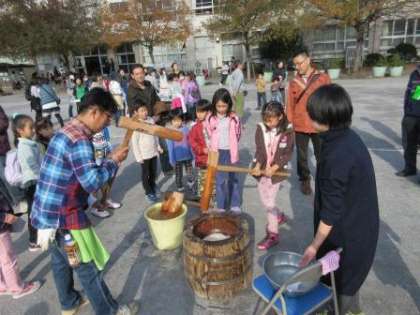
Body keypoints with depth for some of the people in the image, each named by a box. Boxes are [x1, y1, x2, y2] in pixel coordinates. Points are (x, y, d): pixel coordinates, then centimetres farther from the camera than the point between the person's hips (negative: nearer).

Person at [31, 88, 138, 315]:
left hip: (48, 212, 10)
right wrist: (113, 161, -13)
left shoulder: (67, 131, 9)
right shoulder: (79, 139, -22)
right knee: (89, 268, 6)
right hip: (64, 216, -10)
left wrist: (108, 161, 7)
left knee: (60, 261, 26)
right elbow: (92, 182, -25)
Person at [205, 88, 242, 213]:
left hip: (230, 152, 0)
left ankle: (235, 204, 26)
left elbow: (237, 134, 6)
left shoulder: (234, 118, -7)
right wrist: (214, 146, 9)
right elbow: (209, 134, 6)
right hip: (217, 152, 0)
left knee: (232, 178, 13)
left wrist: (232, 146, 10)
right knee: (220, 180, 6)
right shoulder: (210, 118, -6)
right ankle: (221, 206, 18)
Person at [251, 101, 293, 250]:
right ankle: (279, 216, 44)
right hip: (261, 169, 4)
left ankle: (272, 234, 14)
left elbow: (287, 154, -11)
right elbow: (259, 150, -6)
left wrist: (274, 168, -21)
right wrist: (257, 166, -20)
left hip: (276, 171, -4)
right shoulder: (260, 128, -5)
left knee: (270, 202, 0)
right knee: (264, 201, 16)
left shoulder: (288, 132, -13)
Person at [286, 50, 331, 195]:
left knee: (321, 155, 11)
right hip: (300, 125, 1)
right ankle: (305, 180, 29)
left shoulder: (323, 78, -2)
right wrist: (289, 124, 1)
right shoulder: (294, 82, 2)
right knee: (302, 156, 11)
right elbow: (290, 105, 2)